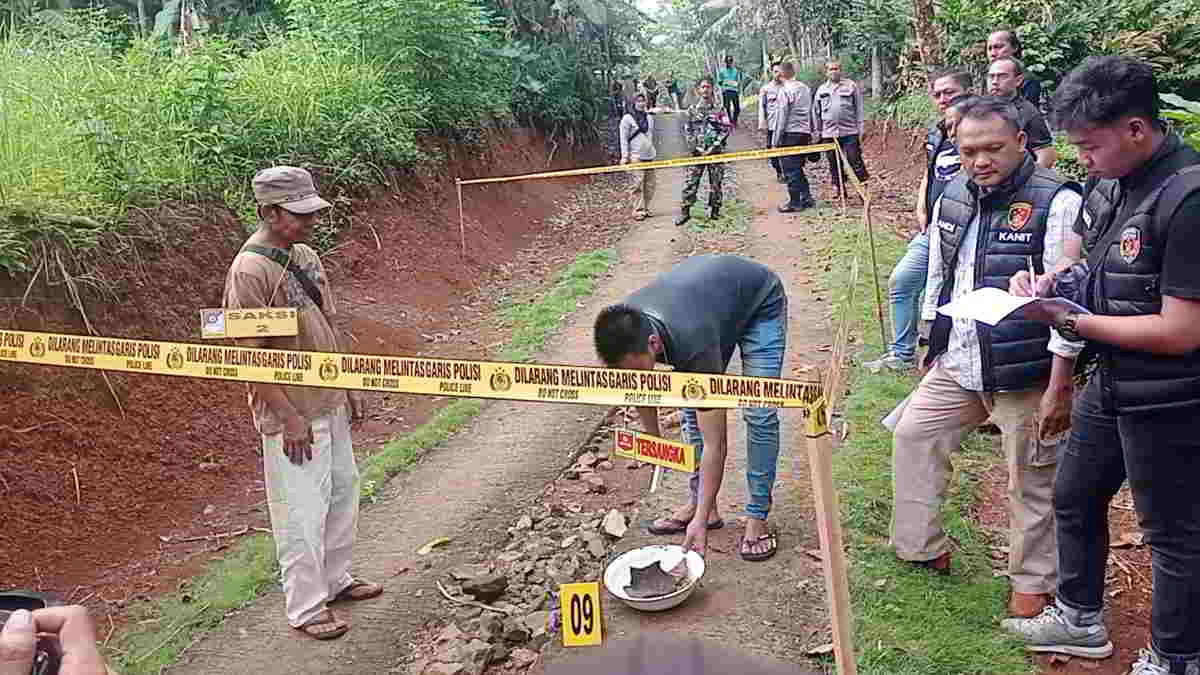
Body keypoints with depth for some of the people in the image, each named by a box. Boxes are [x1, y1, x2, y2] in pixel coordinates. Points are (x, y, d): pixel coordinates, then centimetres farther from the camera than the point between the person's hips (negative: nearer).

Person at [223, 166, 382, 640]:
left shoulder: (305, 255, 6)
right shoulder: (250, 271, -20)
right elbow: (248, 356, -21)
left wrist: (348, 387, 16)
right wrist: (289, 417, -20)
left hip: (330, 404, 9)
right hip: (292, 414, -9)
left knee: (342, 491, 19)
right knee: (302, 511, 2)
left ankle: (334, 578, 38)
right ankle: (306, 608, 18)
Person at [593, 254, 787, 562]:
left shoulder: (693, 343, -43)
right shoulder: (625, 327, -28)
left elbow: (714, 444, -35)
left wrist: (701, 520, -33)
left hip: (759, 302, -6)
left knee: (758, 414, -15)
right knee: (692, 406, 1)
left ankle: (757, 517, -4)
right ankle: (699, 501, 13)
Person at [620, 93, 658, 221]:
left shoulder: (649, 117, 15)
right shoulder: (628, 118, -2)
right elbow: (624, 138, -4)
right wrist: (624, 156, -11)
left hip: (650, 156, 6)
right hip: (636, 157, -6)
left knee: (650, 185, 4)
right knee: (638, 184, -10)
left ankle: (645, 209, 14)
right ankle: (638, 211, -7)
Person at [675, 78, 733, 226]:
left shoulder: (719, 109, 3)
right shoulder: (693, 109, 8)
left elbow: (727, 128, -1)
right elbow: (687, 129, 7)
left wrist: (714, 146, -11)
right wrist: (696, 147, -5)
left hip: (716, 151, -1)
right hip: (697, 151, 1)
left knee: (716, 182, 3)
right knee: (690, 181, -4)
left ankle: (714, 210, 13)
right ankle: (685, 211, 1)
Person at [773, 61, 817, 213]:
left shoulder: (785, 91, -11)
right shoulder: (806, 88, 12)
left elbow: (781, 117, -12)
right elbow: (811, 113, 16)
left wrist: (776, 140, -9)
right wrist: (810, 133, 21)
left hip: (790, 133, -8)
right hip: (805, 133, 8)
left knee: (790, 169, -1)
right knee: (798, 168, 17)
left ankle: (795, 203, 1)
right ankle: (806, 199, 17)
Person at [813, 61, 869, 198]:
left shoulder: (851, 86, 4)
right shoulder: (821, 90, 12)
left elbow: (859, 109, 3)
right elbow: (816, 113, 17)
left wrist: (860, 129, -3)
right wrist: (818, 133, 13)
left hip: (849, 132, -3)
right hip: (829, 134, 3)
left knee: (855, 162, -7)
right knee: (834, 165, 7)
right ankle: (840, 192, 17)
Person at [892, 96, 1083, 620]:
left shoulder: (1056, 203, -16)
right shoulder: (952, 198, 5)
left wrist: (1058, 388, -17)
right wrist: (935, 348, 18)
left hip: (1025, 377, -7)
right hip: (956, 366, 7)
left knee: (1031, 482, 6)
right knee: (912, 436, 13)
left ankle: (1033, 584, 27)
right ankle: (922, 548, 31)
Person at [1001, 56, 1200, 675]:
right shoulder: (1110, 184, 1)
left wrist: (1071, 320, -20)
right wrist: (1049, 283, -3)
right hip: (1109, 384, 9)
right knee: (1074, 496, 22)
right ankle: (1080, 619, 43)